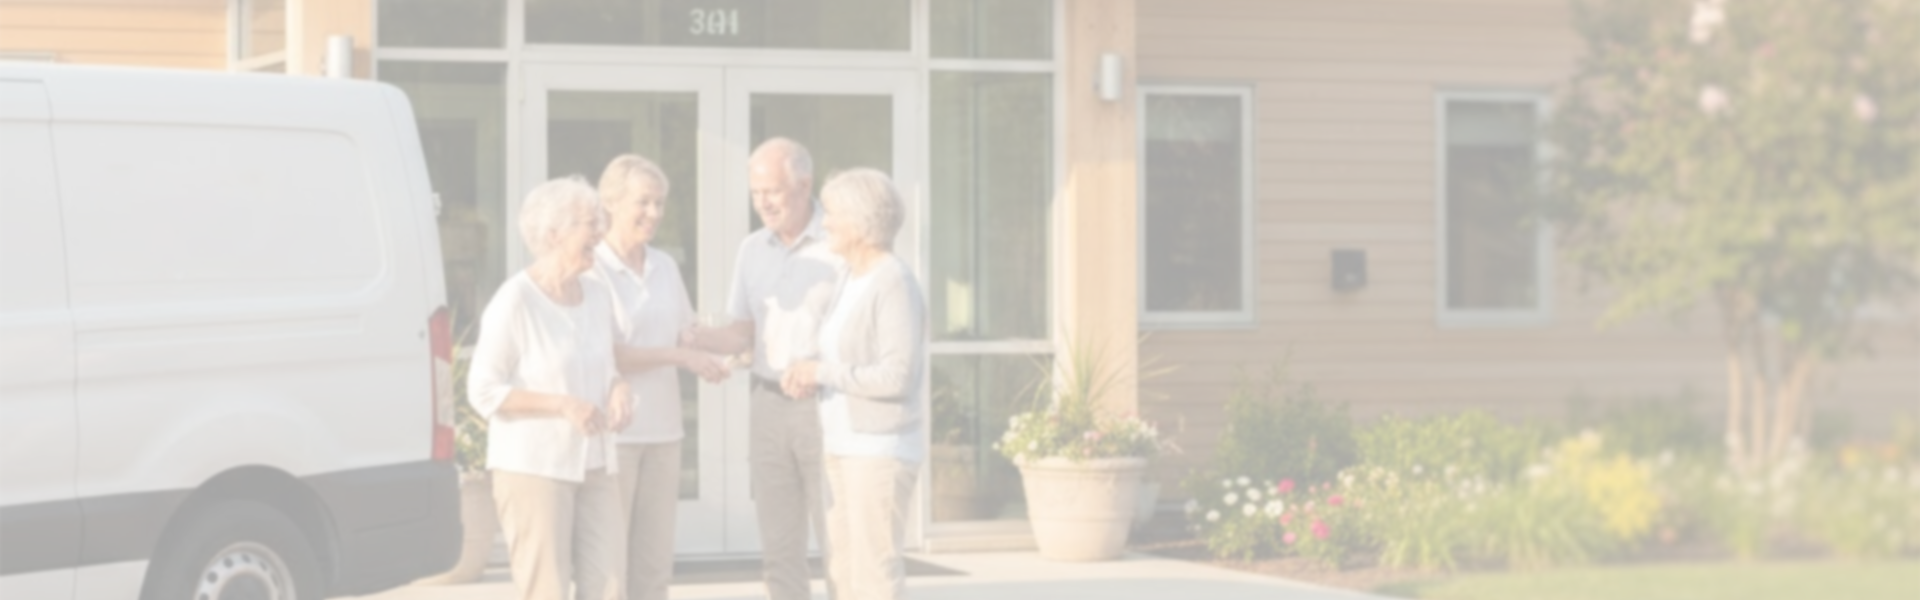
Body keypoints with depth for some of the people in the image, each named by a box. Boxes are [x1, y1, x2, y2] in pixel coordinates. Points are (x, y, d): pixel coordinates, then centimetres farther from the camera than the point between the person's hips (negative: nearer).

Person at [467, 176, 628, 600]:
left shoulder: (595, 297, 8)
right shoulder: (514, 301, -13)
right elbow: (484, 391, -12)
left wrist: (618, 392, -3)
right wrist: (563, 406, -21)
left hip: (592, 465, 7)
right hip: (532, 466, -7)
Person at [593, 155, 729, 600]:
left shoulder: (665, 267, 10)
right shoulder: (591, 269, -11)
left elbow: (684, 334, 19)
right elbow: (602, 355, -17)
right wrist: (682, 358, -21)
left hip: (662, 430, 7)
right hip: (611, 430, -7)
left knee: (654, 561, 9)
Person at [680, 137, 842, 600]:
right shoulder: (753, 250, 8)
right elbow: (742, 338, 8)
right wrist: (690, 339, -12)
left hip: (828, 409, -5)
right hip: (770, 409, 5)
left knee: (840, 550, -5)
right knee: (781, 553, 4)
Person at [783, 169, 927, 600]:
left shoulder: (896, 285, -17)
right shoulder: (855, 280, 13)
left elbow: (899, 377, -24)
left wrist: (822, 372, -15)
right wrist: (812, 381, 2)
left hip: (882, 450, -10)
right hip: (850, 447, 10)